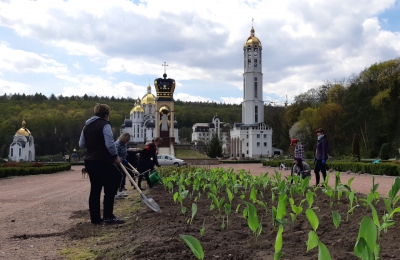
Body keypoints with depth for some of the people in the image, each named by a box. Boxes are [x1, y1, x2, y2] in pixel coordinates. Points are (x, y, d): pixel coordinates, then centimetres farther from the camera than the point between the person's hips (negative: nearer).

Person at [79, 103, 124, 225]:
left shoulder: (86, 126, 12)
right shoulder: (104, 124, -11)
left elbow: (81, 144, 17)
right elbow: (110, 144, -18)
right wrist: (115, 156, -6)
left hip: (90, 160, 8)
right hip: (103, 161, -7)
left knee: (95, 189, 11)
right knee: (109, 188, 0)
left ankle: (95, 217, 13)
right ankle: (108, 216, -2)